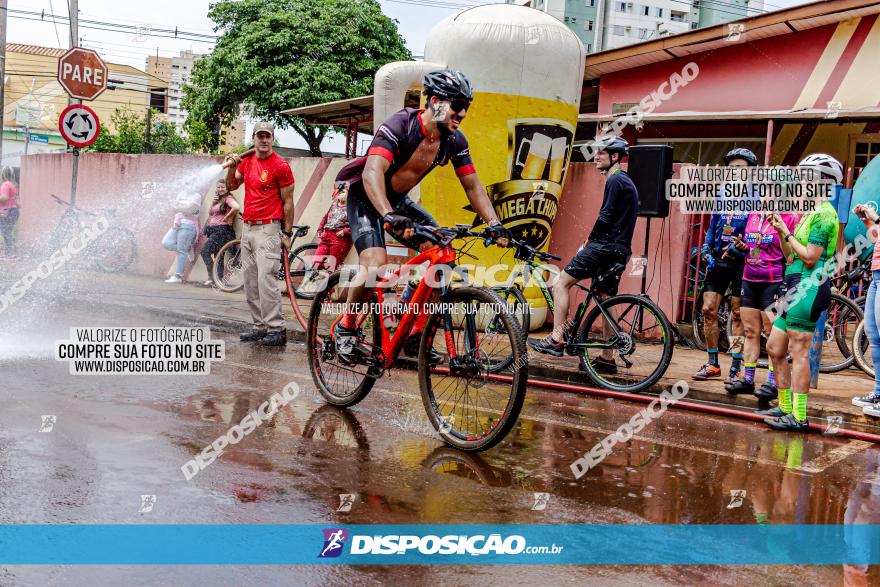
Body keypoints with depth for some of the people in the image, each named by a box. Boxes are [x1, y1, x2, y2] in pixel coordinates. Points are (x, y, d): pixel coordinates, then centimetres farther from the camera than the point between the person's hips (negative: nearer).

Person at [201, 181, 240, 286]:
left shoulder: (228, 198, -8)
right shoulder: (218, 199, 20)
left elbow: (237, 207, -28)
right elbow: (210, 213, 19)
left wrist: (228, 217, -15)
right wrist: (213, 202, 5)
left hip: (222, 230, -9)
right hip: (213, 230, 9)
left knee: (205, 252, -17)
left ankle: (211, 277, -16)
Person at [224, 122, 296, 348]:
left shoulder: (280, 166, -9)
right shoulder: (247, 160, 11)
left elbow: (288, 201, -7)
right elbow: (231, 187, 16)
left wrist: (287, 233, -8)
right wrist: (232, 167, -2)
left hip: (268, 229, -8)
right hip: (247, 227, 8)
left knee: (266, 278, -14)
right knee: (250, 282, 8)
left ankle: (276, 330, -11)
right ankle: (260, 327, 15)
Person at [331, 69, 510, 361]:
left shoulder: (454, 140, -9)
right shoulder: (400, 125, -28)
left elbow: (473, 186, -4)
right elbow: (372, 172, -41)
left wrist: (494, 224, -18)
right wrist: (390, 217, -55)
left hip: (399, 200, 7)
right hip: (366, 198, -7)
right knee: (375, 264, -28)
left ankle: (414, 336, 2)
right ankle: (345, 327, -2)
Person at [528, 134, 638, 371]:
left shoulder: (615, 181, -9)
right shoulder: (626, 181, 22)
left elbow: (605, 218, -17)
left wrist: (588, 243, -6)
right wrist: (591, 242, 19)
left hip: (606, 246, -10)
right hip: (619, 250, 10)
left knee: (561, 282, -11)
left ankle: (556, 339, -17)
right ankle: (607, 358, 12)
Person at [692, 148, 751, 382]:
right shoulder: (722, 195, 12)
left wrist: (738, 247, -23)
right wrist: (706, 250, 2)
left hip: (741, 262, -5)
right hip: (718, 260, 5)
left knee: (738, 314, 0)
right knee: (709, 310, 2)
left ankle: (736, 368, 6)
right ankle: (712, 365, 12)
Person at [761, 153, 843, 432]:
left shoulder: (823, 213, -10)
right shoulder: (813, 213, 22)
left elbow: (810, 259, -18)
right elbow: (792, 257, 19)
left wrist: (787, 232, -9)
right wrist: (780, 229, 10)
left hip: (808, 288, -10)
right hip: (798, 288, 10)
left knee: (799, 353, -9)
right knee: (775, 349, 13)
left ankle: (798, 417, -7)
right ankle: (785, 407, 22)